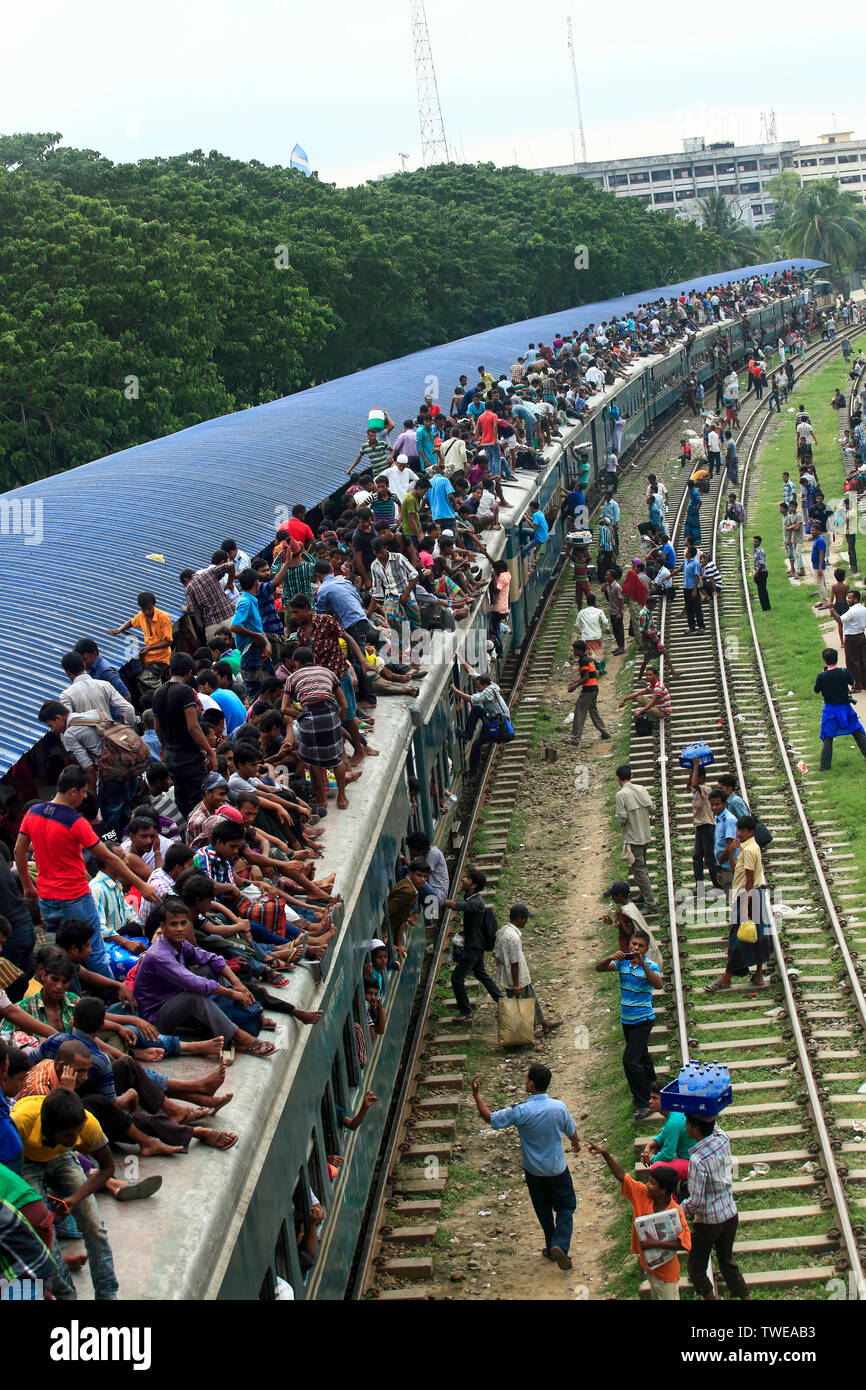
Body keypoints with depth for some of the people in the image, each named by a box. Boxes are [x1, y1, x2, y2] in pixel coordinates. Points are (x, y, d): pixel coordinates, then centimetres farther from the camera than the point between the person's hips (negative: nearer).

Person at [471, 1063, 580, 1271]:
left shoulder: (521, 1111, -24)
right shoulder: (559, 1108, -18)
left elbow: (490, 1118, -14)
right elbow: (571, 1132, 1)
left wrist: (476, 1095, -7)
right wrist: (576, 1145, 23)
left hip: (533, 1170, 0)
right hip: (557, 1169, 0)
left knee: (543, 1209, 20)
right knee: (566, 1207, 13)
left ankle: (551, 1247, 29)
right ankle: (560, 1244, -7)